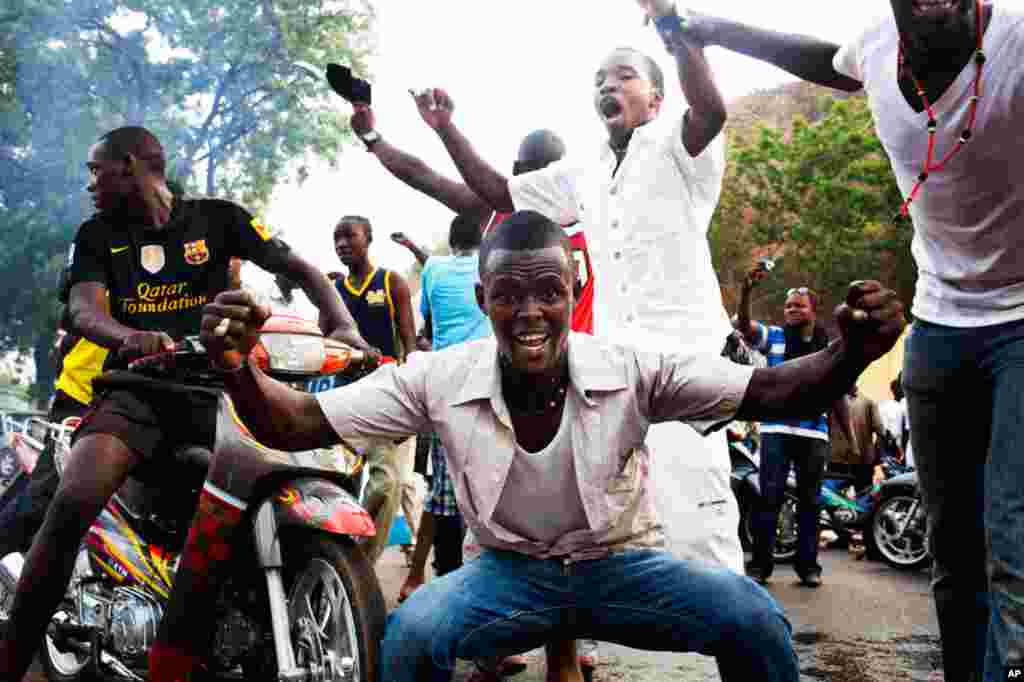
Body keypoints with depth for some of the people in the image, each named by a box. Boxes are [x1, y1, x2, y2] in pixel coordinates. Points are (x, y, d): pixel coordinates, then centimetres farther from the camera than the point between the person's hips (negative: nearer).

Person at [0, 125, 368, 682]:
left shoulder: (217, 217, 11)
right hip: (135, 385, 1)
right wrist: (129, 336, -28)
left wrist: (343, 325, -15)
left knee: (224, 516, -30)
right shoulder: (97, 235, 15)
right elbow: (83, 309, -3)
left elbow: (300, 269, 7)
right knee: (71, 504, -26)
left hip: (215, 382, -1)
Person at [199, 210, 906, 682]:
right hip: (508, 569, 1)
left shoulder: (632, 370, -17)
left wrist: (851, 354, -43)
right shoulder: (438, 379, -15)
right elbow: (298, 423, -15)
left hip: (623, 562, 0)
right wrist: (238, 368, -38)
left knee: (753, 617, -26)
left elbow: (770, 392, -21)